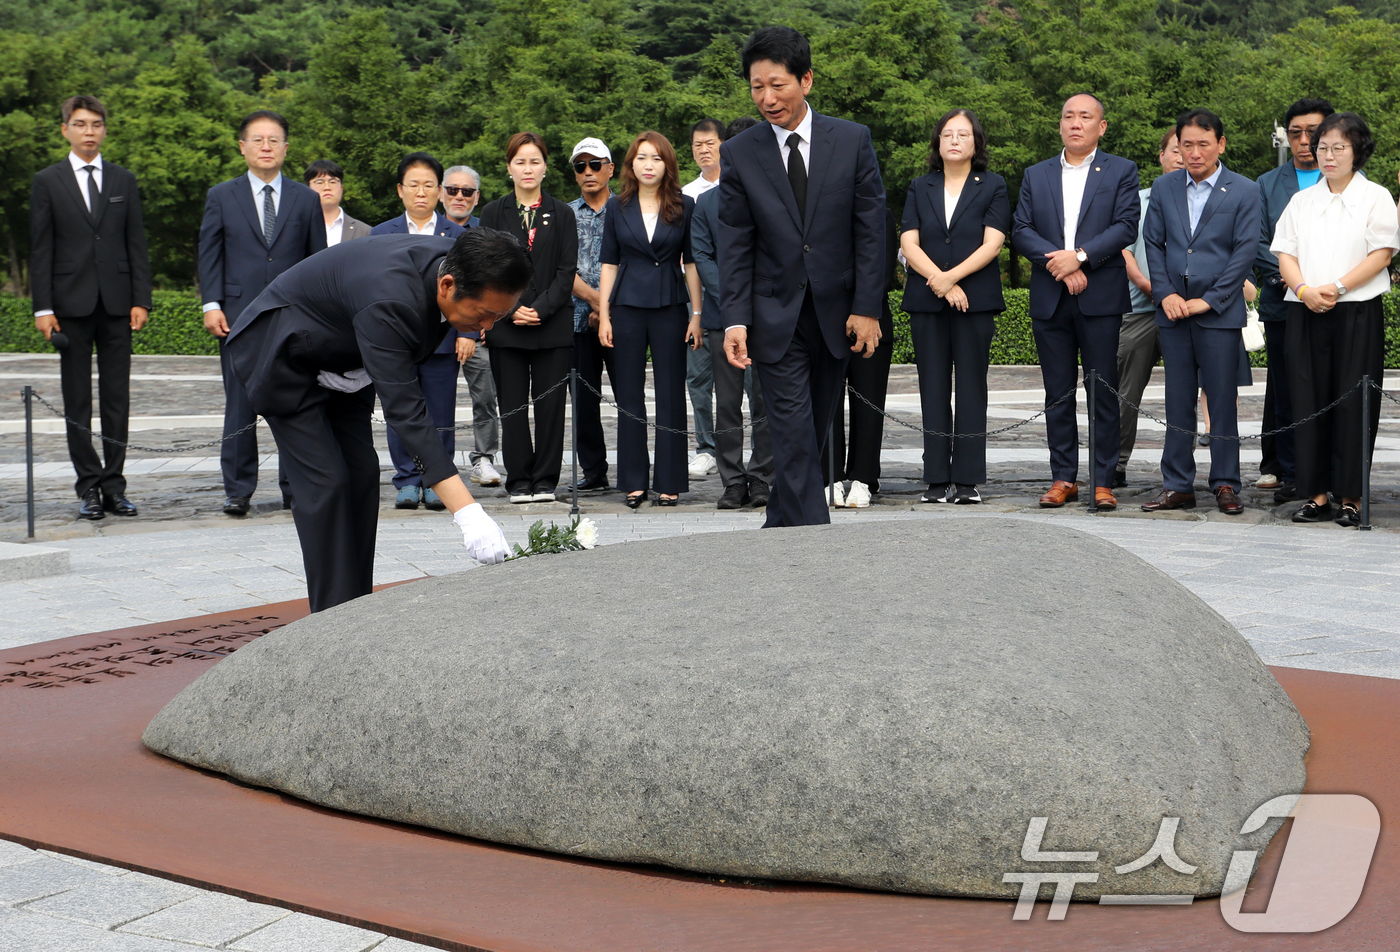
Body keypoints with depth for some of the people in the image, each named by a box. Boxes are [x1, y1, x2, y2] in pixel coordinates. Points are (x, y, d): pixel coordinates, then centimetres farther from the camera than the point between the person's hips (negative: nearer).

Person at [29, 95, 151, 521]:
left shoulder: (123, 180, 11)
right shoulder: (47, 182, 5)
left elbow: (137, 244, 10)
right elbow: (40, 250, 2)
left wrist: (141, 300, 1)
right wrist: (43, 308, -6)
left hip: (116, 305, 2)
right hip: (71, 305, -2)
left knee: (117, 398, 2)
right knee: (77, 401, 1)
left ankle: (114, 484, 8)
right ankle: (88, 485, 6)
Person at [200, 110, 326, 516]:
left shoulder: (306, 199, 11)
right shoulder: (221, 197, 10)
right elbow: (210, 254, 8)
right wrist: (212, 304, -4)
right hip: (239, 316, 0)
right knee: (240, 407, -1)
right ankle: (238, 491, 7)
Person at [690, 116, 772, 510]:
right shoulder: (706, 203, 11)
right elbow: (701, 258, 4)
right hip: (723, 315, 1)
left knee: (766, 403, -1)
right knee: (727, 405, 2)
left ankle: (761, 480, 8)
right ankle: (733, 483, 10)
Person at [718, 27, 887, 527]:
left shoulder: (853, 140, 0)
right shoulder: (738, 154, -1)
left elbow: (870, 229, 0)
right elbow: (735, 246, -1)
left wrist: (867, 308, -6)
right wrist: (734, 320, -10)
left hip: (835, 313, 2)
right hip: (776, 317, -2)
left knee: (813, 432, 11)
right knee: (794, 437, -8)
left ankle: (781, 523, 27)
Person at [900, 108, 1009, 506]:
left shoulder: (993, 186, 8)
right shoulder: (920, 188, 14)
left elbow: (992, 243, -3)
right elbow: (908, 243, 3)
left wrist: (952, 276, -14)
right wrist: (940, 282, -11)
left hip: (976, 299, -2)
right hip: (926, 300, 2)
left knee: (971, 387, -2)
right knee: (933, 389, 1)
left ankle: (968, 480, 1)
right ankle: (937, 479, 4)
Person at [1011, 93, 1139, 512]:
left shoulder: (1121, 172, 7)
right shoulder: (1036, 175, 14)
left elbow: (1126, 226, -5)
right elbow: (1020, 230, 4)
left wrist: (1080, 256, -16)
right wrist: (1059, 263, -11)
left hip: (1101, 299, -3)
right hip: (1049, 300, 3)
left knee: (1104, 394, -1)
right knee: (1058, 394, 6)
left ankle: (1103, 481, 4)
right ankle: (1063, 478, 12)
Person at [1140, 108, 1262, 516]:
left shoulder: (1244, 191, 1)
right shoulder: (1163, 188, 10)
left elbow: (1245, 251, -4)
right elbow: (1153, 243, 9)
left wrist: (1209, 300, -11)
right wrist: (1165, 293, -5)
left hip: (1220, 312, -3)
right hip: (1173, 311, 3)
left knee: (1223, 402, 0)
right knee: (1178, 402, 6)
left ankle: (1225, 485, 9)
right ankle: (1178, 486, 12)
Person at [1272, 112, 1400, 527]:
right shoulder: (1302, 201, 15)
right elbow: (1285, 254, 9)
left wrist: (1337, 287, -15)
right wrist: (1304, 289, -10)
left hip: (1358, 311, -3)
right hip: (1306, 314, 4)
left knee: (1352, 403, -3)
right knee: (1311, 401, 2)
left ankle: (1351, 496, 3)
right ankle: (1317, 494, 8)